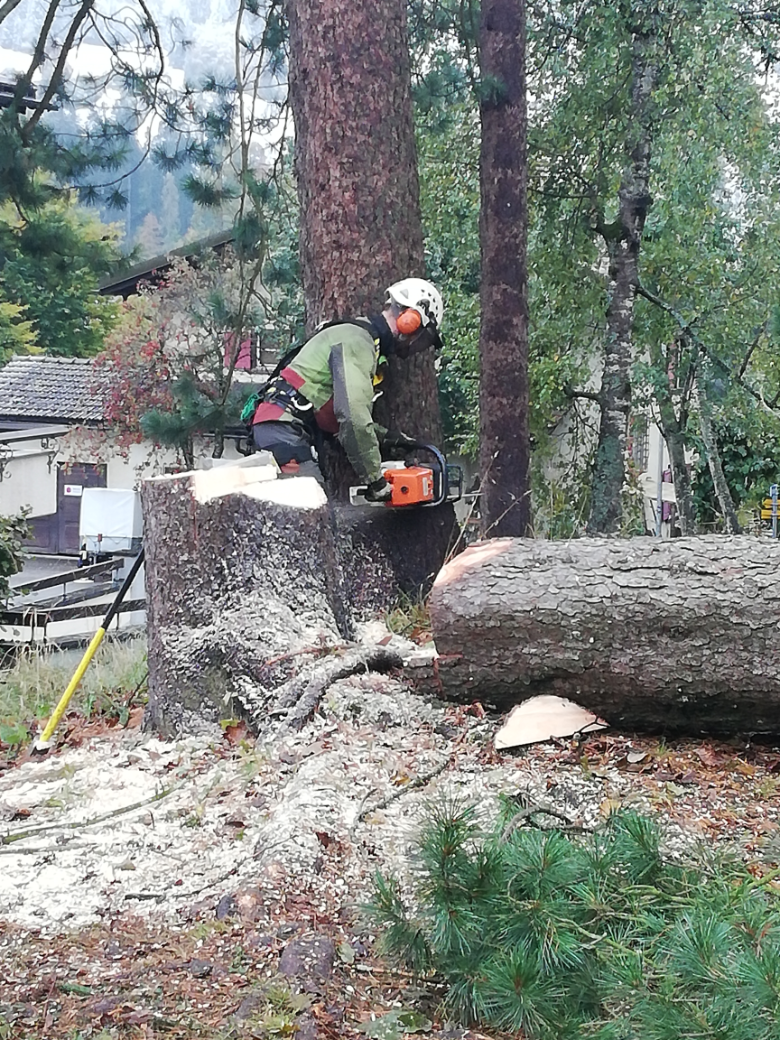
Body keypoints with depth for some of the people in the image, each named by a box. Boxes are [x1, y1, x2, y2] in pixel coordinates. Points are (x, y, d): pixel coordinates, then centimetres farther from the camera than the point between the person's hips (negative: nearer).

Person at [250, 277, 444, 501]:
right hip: (284, 429, -11)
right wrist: (376, 480, -17)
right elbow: (354, 416, -23)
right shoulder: (357, 340, -13)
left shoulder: (364, 339, 20)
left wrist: (387, 437, 16)